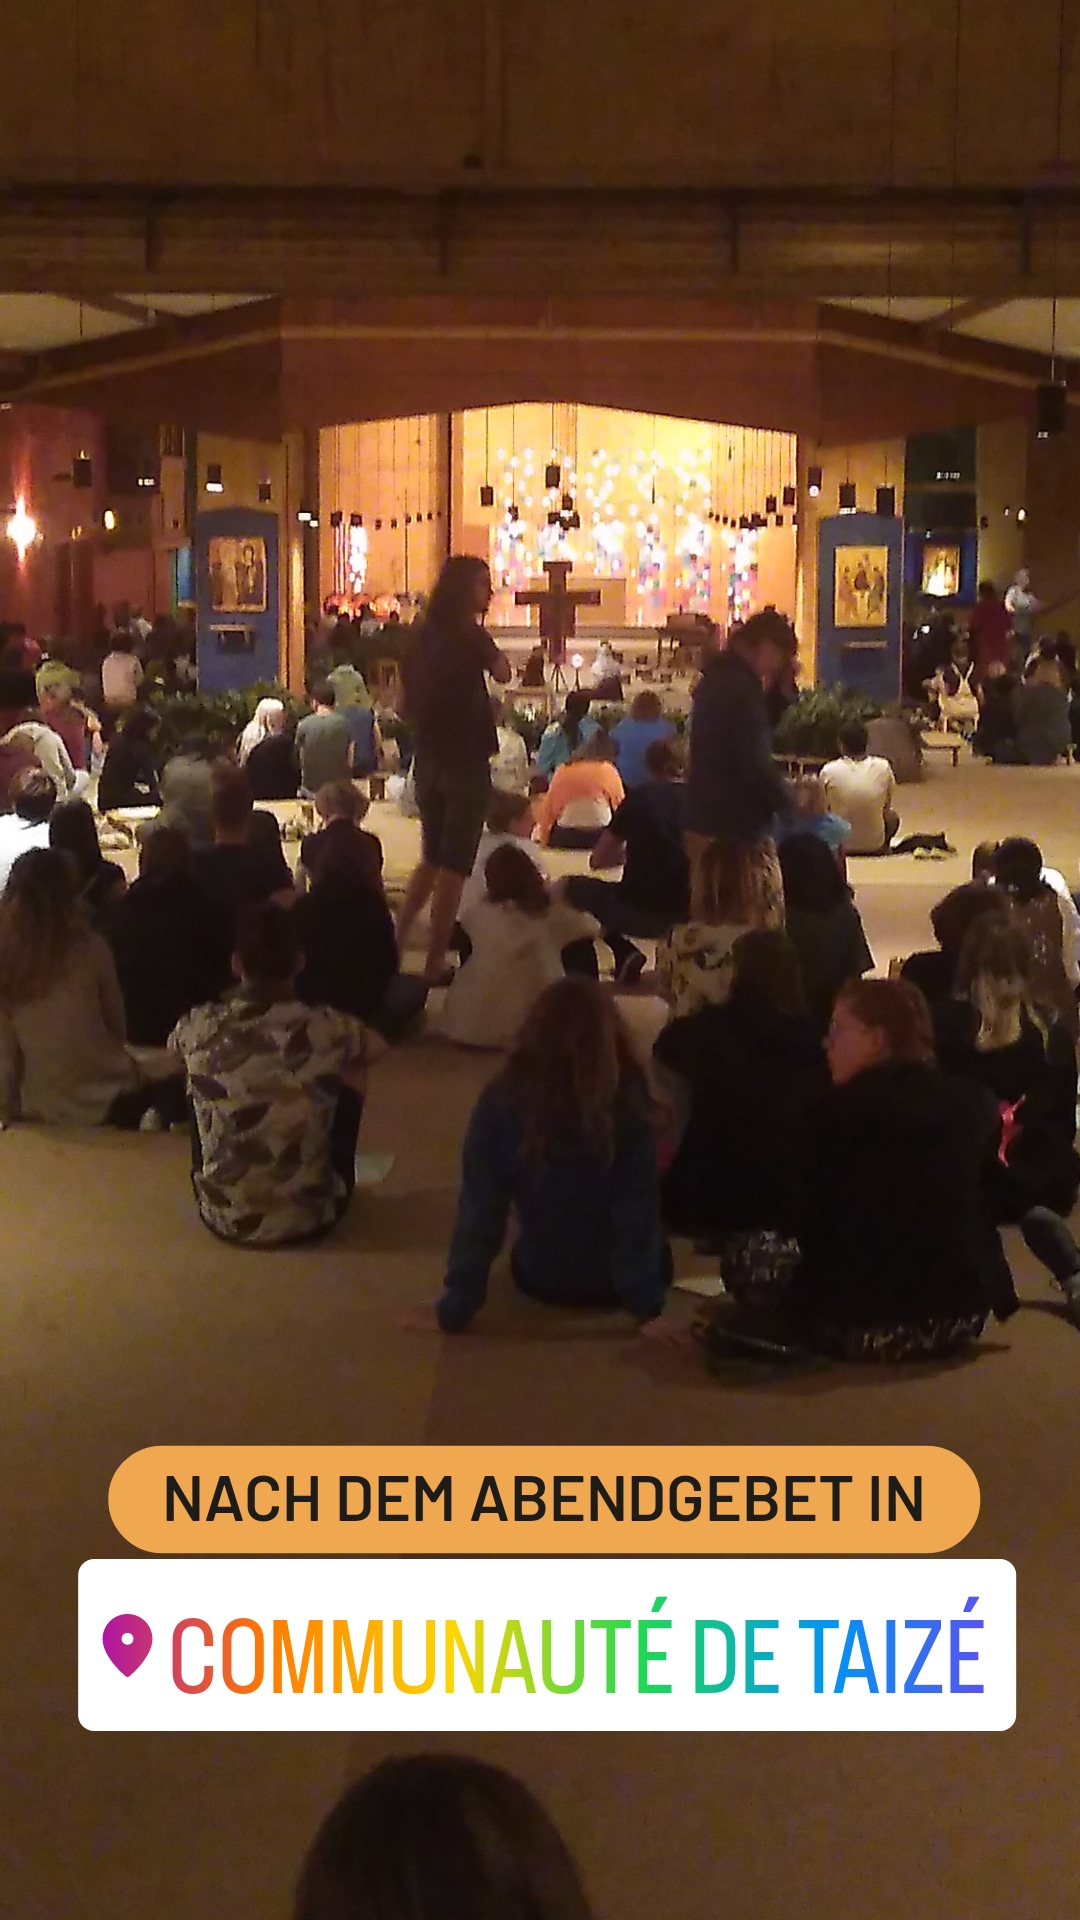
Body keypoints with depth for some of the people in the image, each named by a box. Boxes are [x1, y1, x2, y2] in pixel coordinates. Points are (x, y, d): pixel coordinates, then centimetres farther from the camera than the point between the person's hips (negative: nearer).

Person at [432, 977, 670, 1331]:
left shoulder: (501, 1104, -21)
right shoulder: (629, 1106, -23)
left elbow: (478, 1212, -19)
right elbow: (639, 1214, -24)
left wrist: (455, 1309, -13)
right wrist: (647, 1308, -17)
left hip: (541, 1281, 1)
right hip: (616, 1283, -1)